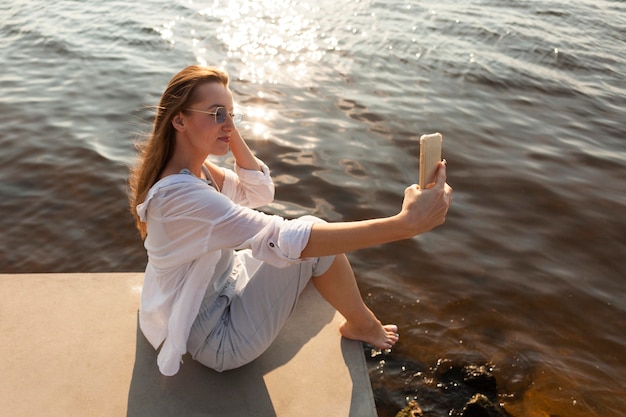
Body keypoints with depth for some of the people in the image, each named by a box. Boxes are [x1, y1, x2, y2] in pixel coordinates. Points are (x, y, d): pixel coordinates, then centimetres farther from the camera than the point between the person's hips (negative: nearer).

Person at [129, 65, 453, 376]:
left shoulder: (189, 168, -4)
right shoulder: (180, 194, -34)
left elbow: (260, 192, 4)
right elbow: (282, 240, -41)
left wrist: (229, 130, -11)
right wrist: (405, 223, -45)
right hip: (218, 339, -9)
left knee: (313, 237, 9)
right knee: (312, 244, -15)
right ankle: (364, 325, 12)